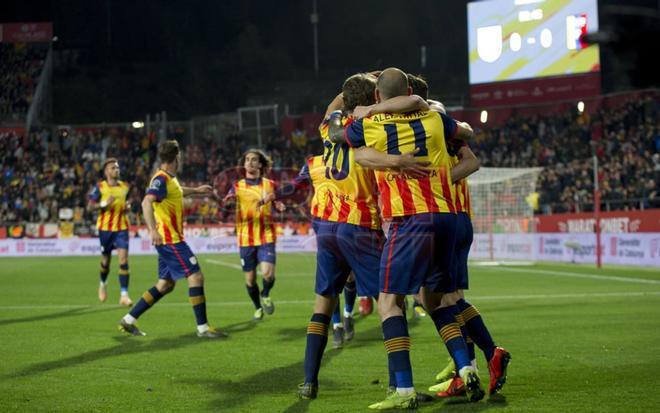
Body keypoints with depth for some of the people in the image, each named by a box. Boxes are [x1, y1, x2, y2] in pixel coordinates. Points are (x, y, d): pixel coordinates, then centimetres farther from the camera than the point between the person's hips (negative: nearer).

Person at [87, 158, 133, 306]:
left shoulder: (125, 186, 8)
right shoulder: (100, 187, -3)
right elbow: (89, 206, -6)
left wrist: (127, 207, 1)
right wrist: (104, 204, -21)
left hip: (122, 228, 2)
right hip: (105, 227, -2)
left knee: (123, 259, -14)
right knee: (106, 260, 11)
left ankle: (124, 294, -15)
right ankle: (103, 284, 42)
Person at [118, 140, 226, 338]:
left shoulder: (168, 178, 14)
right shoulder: (162, 179, -16)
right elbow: (147, 202, -31)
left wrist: (196, 190, 49)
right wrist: (153, 229, -43)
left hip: (169, 240, 10)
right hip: (170, 239, -10)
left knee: (165, 285, 13)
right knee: (196, 276, -9)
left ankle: (128, 320, 16)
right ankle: (203, 327, -6)